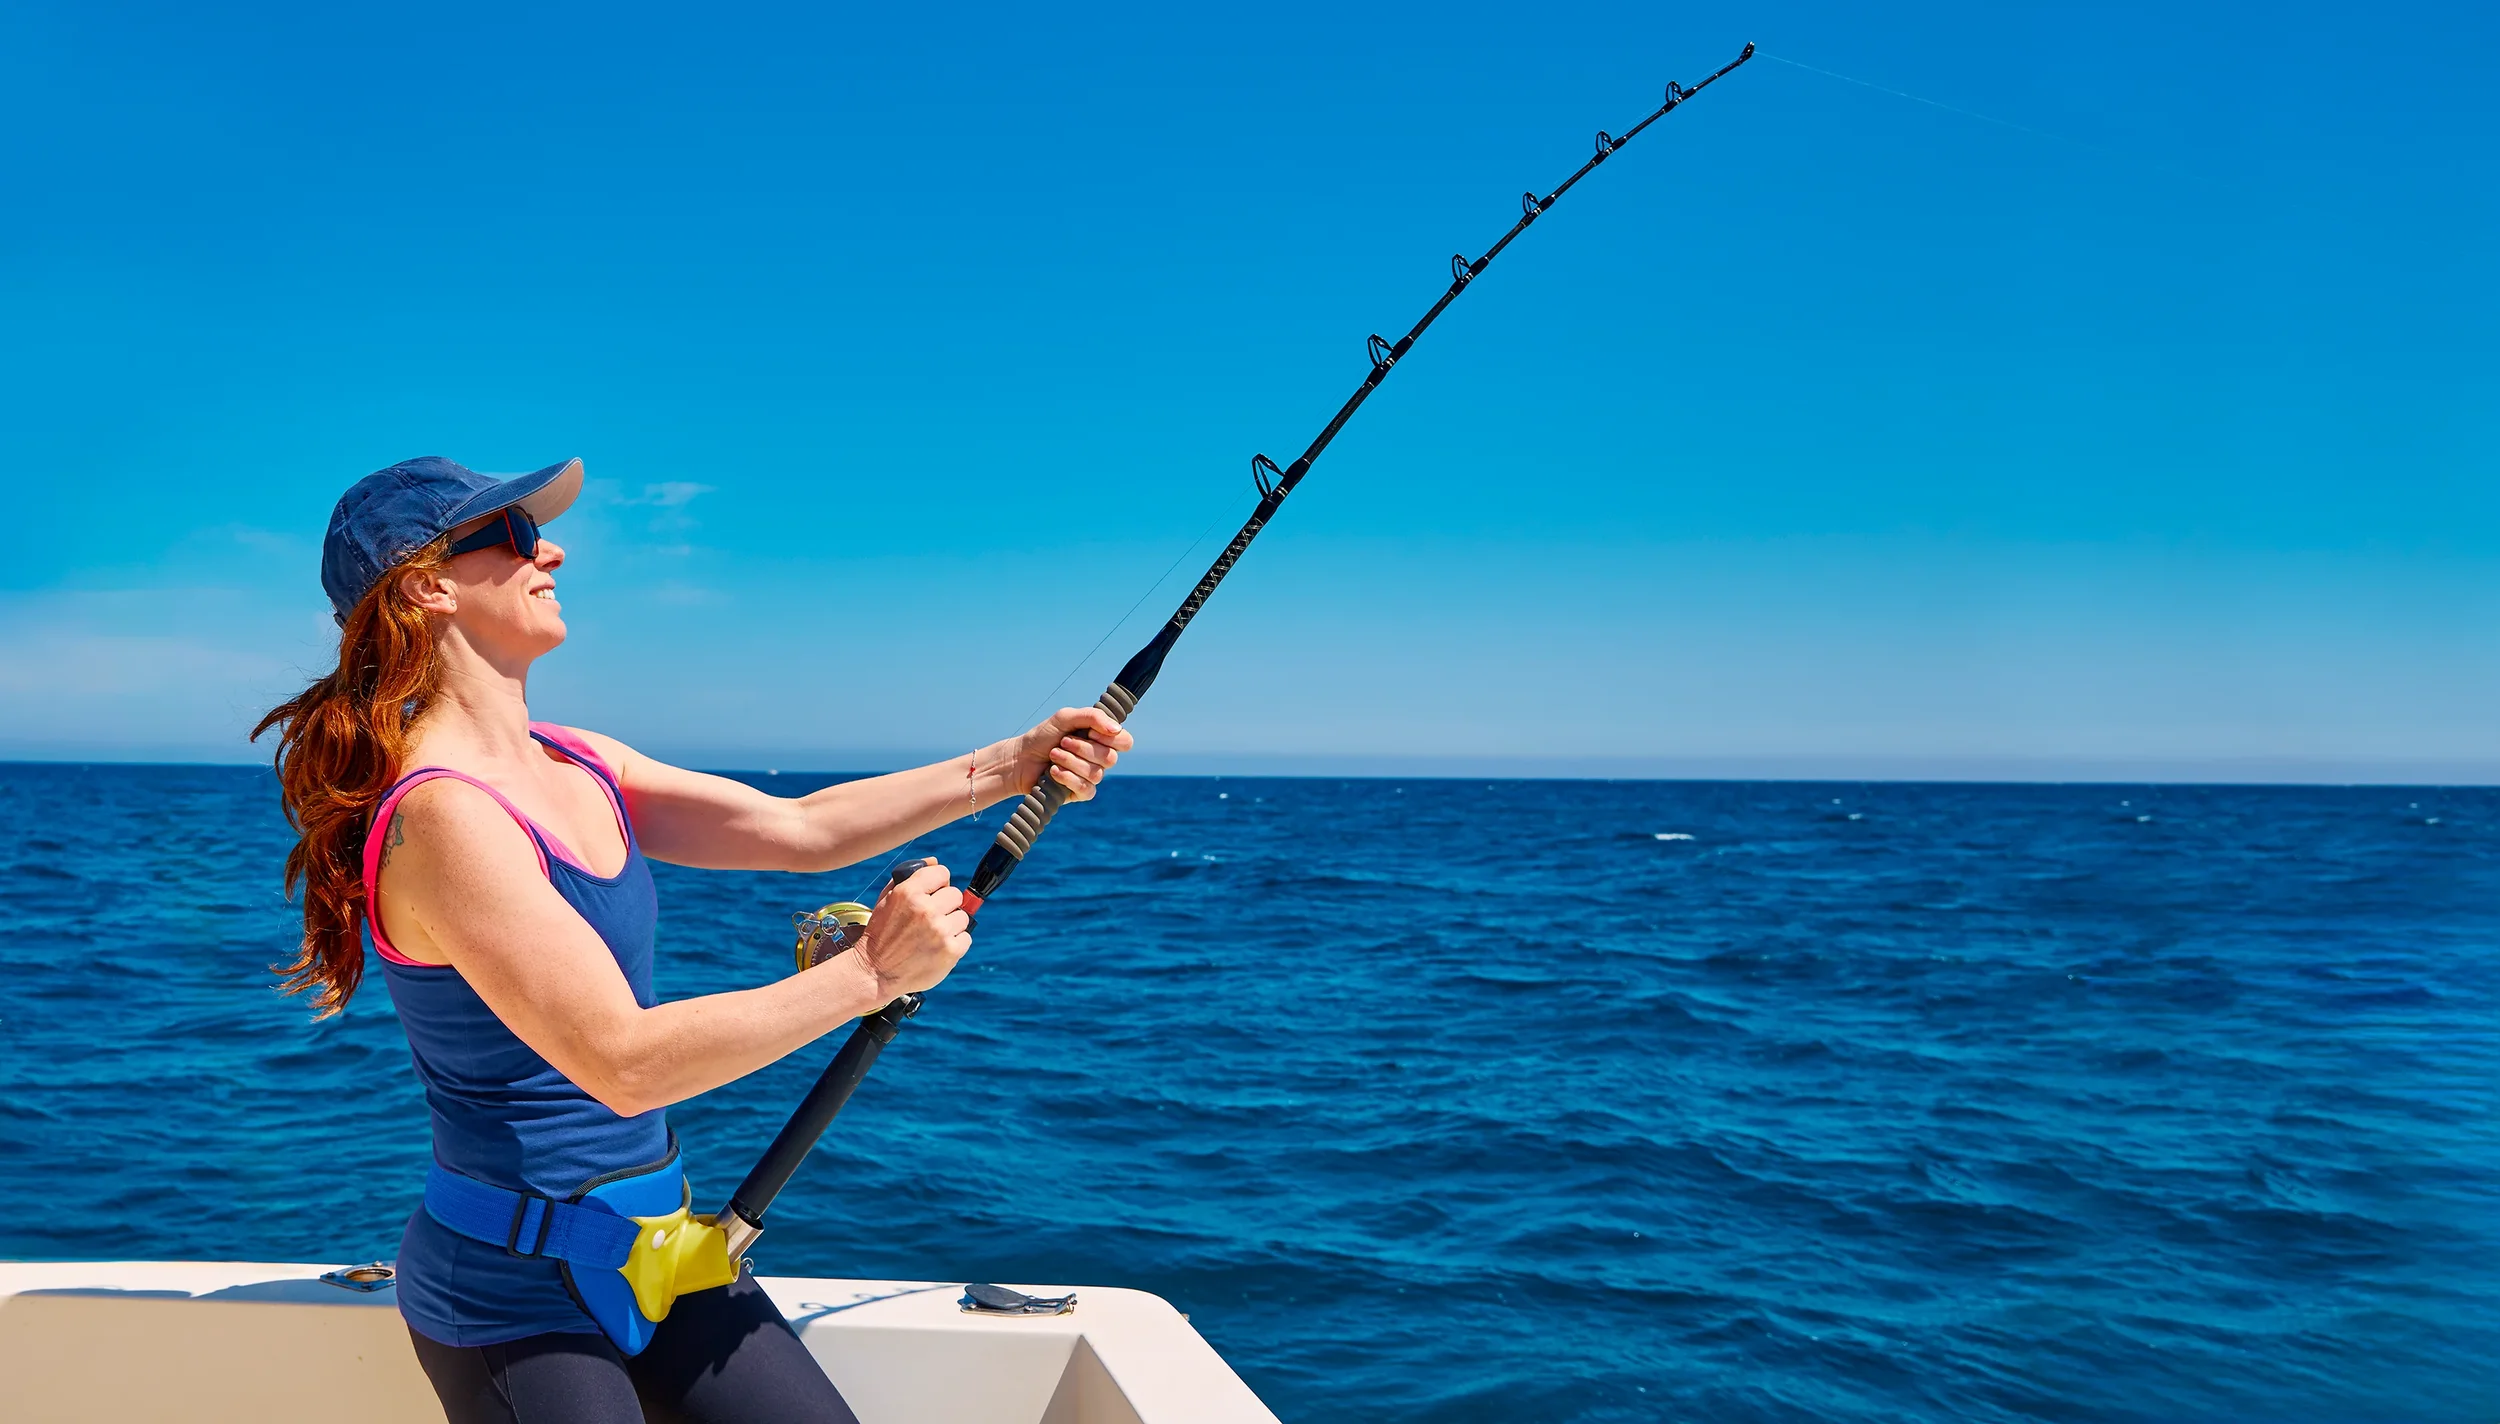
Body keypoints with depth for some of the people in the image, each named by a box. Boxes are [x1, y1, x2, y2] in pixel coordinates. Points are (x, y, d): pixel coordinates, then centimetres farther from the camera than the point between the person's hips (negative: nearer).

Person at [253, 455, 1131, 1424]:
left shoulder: (576, 765, 5)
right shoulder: (440, 813, -22)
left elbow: (797, 829, 6)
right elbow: (624, 1063, -27)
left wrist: (1004, 767, -2)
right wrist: (868, 974, -24)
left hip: (652, 1245, 8)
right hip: (514, 1289, -8)